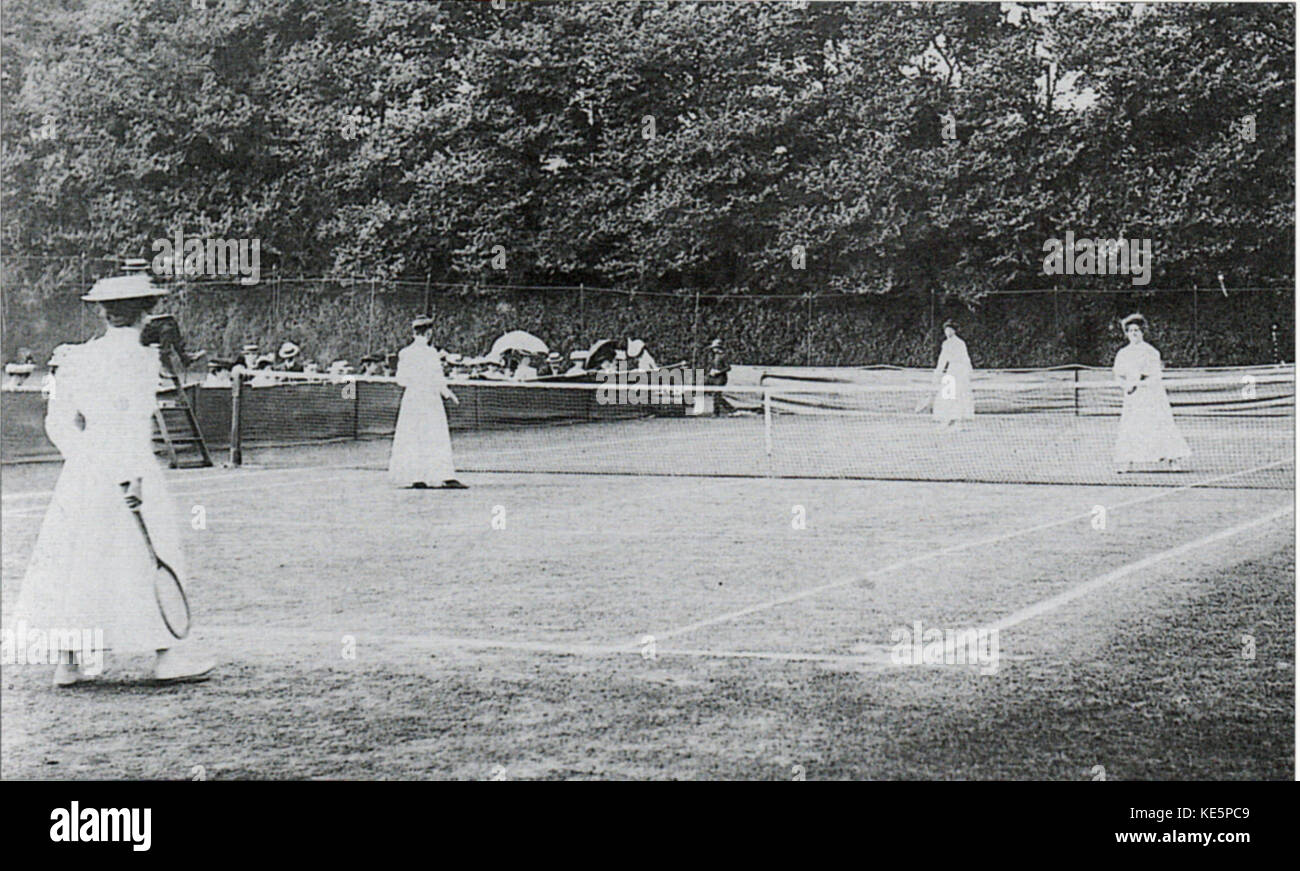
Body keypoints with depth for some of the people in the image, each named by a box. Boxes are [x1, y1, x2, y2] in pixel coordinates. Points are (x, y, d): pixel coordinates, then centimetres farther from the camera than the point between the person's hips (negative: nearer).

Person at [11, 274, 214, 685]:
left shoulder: (76, 358, 7)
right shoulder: (141, 359, -10)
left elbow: (59, 420, 9)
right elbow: (134, 424, -17)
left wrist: (84, 459, 17)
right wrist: (133, 477, -18)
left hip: (83, 467, 6)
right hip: (128, 466, -6)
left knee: (79, 557, 9)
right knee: (151, 555, 3)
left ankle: (70, 659, 10)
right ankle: (167, 653, 8)